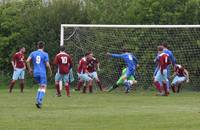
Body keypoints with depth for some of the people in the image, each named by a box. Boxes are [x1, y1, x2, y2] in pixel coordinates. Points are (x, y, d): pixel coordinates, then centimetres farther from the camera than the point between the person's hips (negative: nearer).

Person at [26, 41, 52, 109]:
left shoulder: (33, 53, 7)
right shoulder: (45, 54, -4)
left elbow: (27, 61, -4)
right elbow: (47, 64, -8)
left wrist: (29, 69, 9)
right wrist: (50, 71, 9)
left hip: (35, 73, 5)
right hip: (42, 73, -5)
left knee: (41, 86, 20)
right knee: (43, 87, -4)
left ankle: (38, 100, 8)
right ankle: (39, 102, -21)